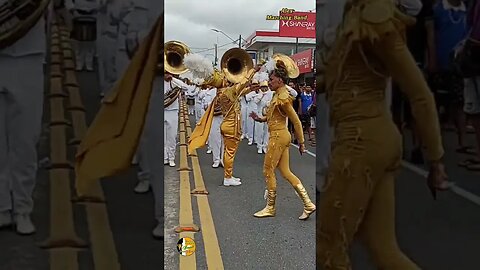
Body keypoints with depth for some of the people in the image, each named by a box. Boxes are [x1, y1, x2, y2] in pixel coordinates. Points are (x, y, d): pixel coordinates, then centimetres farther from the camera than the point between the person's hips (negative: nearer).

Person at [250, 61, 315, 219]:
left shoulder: (282, 98, -17)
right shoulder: (278, 95, 11)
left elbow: (296, 121, -15)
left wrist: (301, 142, -11)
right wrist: (260, 119, 7)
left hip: (279, 137, -10)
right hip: (280, 136, 10)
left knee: (268, 171, 2)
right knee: (285, 172, 10)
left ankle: (270, 208, 15)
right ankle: (308, 204, 11)